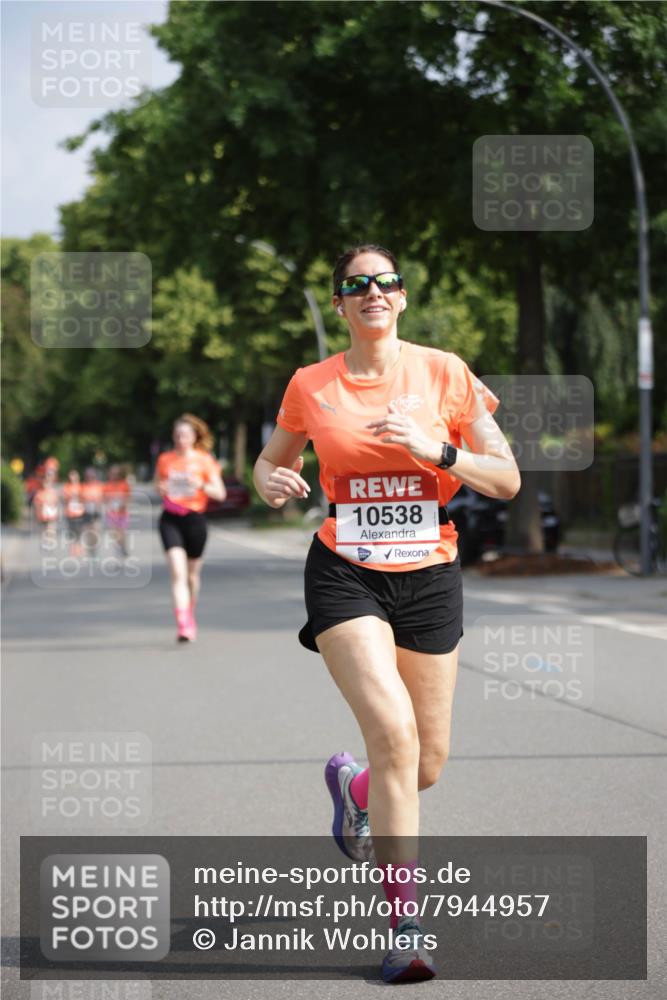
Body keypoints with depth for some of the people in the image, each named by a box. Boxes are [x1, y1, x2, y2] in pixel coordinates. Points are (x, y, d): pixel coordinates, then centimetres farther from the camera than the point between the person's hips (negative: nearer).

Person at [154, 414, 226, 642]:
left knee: (192, 574, 13)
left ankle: (190, 616, 37)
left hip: (195, 519, 1)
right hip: (170, 519, 0)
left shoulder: (204, 460, 1)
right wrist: (161, 489, -5)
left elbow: (220, 493, -2)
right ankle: (182, 624, -23)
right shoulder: (165, 459, 5)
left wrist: (201, 485, -19)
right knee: (178, 571, -16)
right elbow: (157, 486, 18)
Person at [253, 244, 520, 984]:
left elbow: (507, 479, -1)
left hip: (429, 577, 2)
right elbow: (271, 459, 18)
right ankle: (405, 924, -15)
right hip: (345, 576, -2)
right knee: (392, 731, -23)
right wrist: (272, 483, -5)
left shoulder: (445, 373, 0)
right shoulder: (310, 386, 1)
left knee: (427, 763, 6)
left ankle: (353, 786, 44)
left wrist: (435, 449, -17)